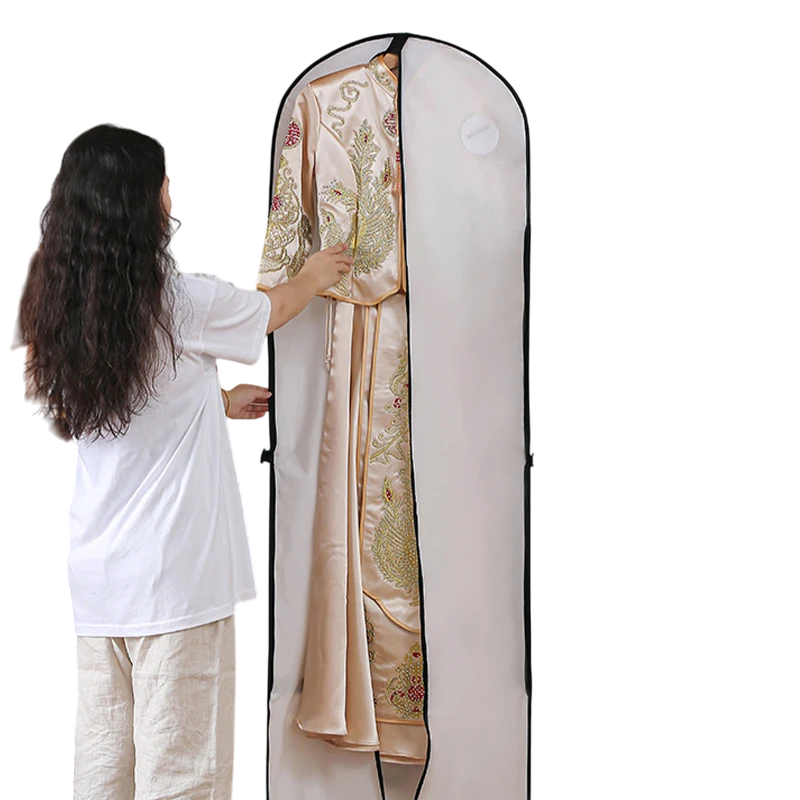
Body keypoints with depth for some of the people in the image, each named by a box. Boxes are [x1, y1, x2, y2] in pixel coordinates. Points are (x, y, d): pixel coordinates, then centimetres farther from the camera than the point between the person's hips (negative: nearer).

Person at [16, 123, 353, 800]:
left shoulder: (60, 305, 4)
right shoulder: (181, 300, -15)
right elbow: (272, 309, 6)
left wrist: (220, 402, 30)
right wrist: (317, 274, 27)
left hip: (96, 573, 7)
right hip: (174, 573, -7)